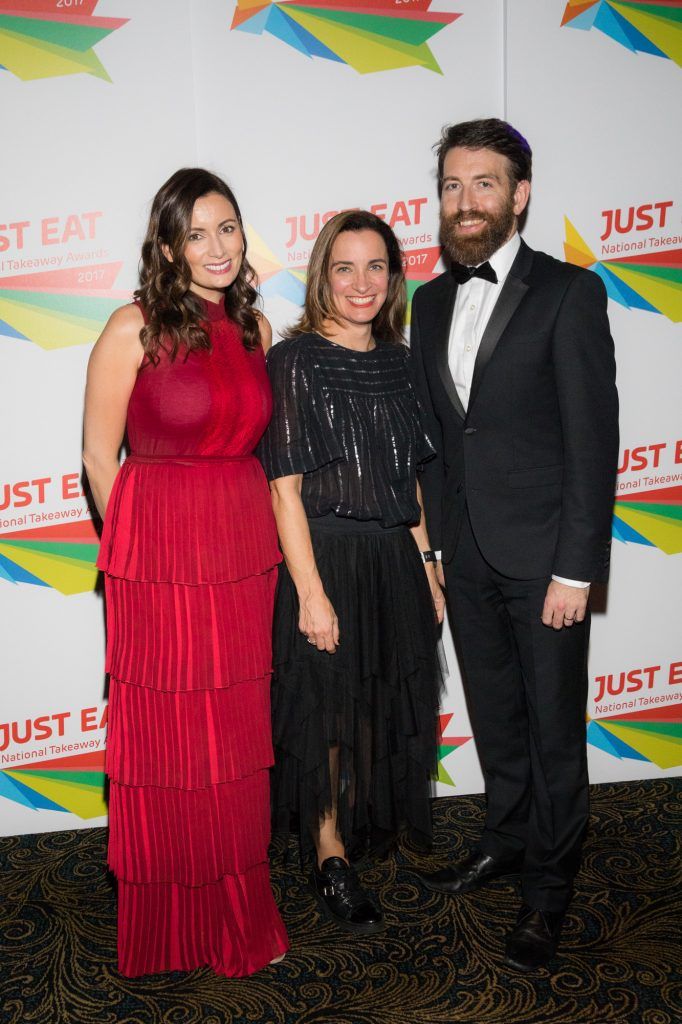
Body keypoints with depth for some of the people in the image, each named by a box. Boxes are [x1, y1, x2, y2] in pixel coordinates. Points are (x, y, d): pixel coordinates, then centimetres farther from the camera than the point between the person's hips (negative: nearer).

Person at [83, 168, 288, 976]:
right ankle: (170, 935, 31)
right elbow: (100, 456, -4)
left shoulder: (253, 326, 8)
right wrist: (144, 545, 0)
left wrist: (242, 531, 11)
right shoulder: (134, 328, -8)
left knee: (238, 744, 14)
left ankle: (241, 921, 35)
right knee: (166, 745, 8)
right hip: (160, 562, -5)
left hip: (245, 558, 5)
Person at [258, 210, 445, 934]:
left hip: (395, 562, 6)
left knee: (382, 706, 17)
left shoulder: (397, 361, 9)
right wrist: (312, 593, -17)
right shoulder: (294, 361, -10)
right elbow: (285, 488, -14)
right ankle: (330, 860, 27)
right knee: (329, 711, 7)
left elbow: (408, 480, 13)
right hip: (325, 563, -6)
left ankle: (366, 830, 41)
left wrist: (426, 566, 10)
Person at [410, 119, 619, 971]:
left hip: (542, 551, -5)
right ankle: (507, 838, 39)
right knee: (493, 714, 19)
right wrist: (432, 544, 8)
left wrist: (576, 567, -15)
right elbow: (432, 431, 11)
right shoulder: (431, 300, 10)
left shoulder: (569, 293, -8)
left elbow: (593, 438, -12)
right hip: (466, 553, 5)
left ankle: (548, 885, 25)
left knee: (553, 725, 7)